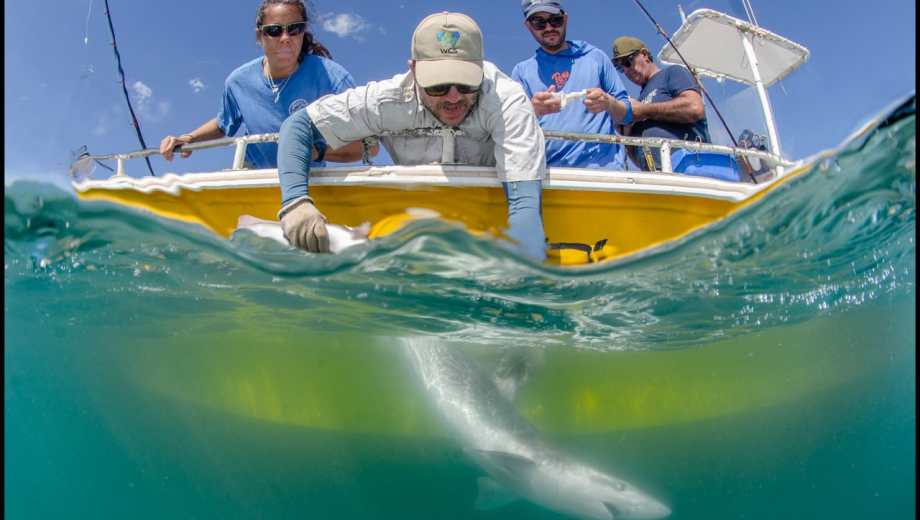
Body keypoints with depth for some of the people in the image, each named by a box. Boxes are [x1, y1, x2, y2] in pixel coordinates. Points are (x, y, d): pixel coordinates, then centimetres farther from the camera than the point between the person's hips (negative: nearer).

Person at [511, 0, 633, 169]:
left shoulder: (595, 57, 16)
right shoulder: (522, 71, 16)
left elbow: (626, 114, 16)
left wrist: (608, 103, -5)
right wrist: (532, 110, -13)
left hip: (603, 165, -1)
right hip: (550, 170, 1)